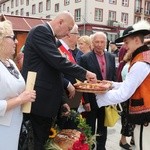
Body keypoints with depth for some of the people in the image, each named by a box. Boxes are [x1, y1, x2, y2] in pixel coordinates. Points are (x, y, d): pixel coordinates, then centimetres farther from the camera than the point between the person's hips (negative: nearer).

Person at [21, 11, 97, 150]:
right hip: (39, 100, -9)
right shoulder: (41, 30, -12)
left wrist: (61, 100, 17)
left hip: (44, 100, 9)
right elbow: (58, 61, -23)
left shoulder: (47, 34, 17)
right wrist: (85, 73, -12)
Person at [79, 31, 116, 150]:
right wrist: (86, 101, -14)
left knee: (103, 127, 18)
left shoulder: (111, 57, 4)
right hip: (91, 99, -4)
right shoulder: (85, 58, -11)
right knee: (90, 128, 11)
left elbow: (114, 77, 9)